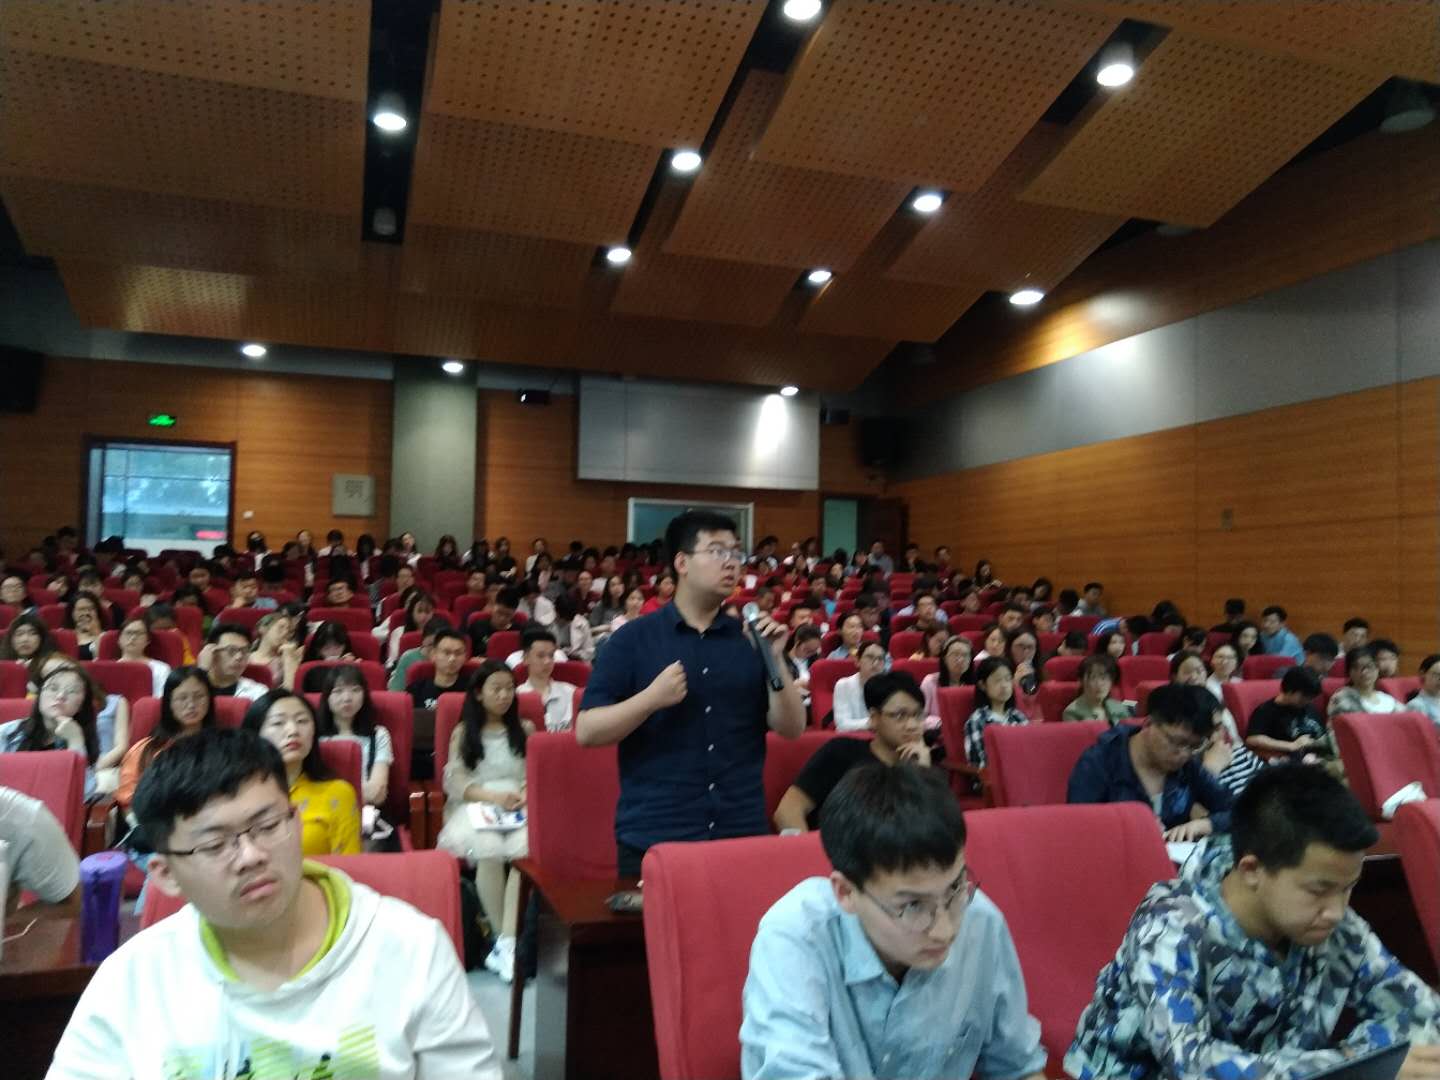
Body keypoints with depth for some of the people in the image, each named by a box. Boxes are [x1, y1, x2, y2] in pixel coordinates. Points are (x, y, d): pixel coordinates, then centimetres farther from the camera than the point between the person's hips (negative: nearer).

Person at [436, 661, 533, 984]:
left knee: (526, 847, -35)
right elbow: (454, 782, 4)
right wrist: (493, 796, -12)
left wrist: (526, 793, -11)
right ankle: (504, 939, -22)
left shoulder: (525, 730, 21)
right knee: (488, 849, -35)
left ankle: (507, 942, -36)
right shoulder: (463, 733, 17)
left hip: (519, 808, 1)